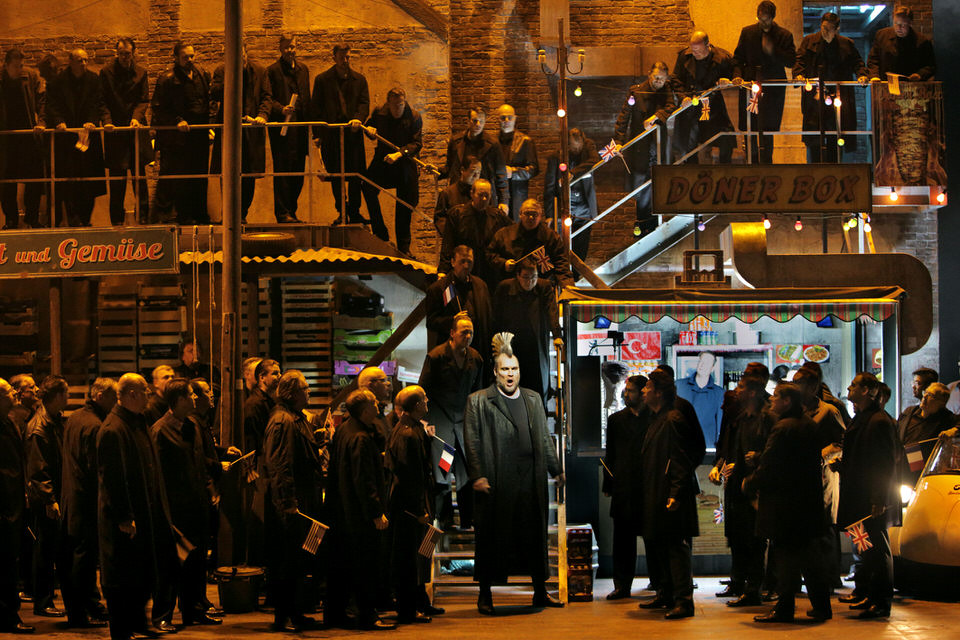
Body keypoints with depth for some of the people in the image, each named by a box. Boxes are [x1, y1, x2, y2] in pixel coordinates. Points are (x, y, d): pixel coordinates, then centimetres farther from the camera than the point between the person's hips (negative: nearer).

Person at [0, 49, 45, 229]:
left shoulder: (32, 76, 1)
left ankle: (32, 219, 13)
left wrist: (40, 122, -12)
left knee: (34, 178, 2)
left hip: (30, 134, 0)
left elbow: (42, 100, 0)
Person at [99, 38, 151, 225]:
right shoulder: (106, 72, 2)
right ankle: (117, 219, 5)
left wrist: (136, 117, -11)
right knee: (117, 176, -1)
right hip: (114, 128, -2)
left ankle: (143, 215, 8)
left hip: (136, 128, 2)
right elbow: (103, 101, 1)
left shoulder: (140, 73, 8)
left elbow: (144, 100, 5)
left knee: (139, 173, 1)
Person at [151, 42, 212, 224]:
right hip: (178, 136, -5)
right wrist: (177, 121, -17)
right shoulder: (167, 79, -7)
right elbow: (157, 108, -7)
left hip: (200, 135, 5)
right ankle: (184, 217, 6)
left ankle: (200, 214, 18)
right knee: (181, 180, -2)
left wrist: (208, 124, 11)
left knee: (200, 178, 9)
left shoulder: (203, 75, 10)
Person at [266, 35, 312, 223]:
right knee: (283, 170, -7)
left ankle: (291, 211, 16)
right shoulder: (272, 70, -2)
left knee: (298, 172, 8)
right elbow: (268, 98, -7)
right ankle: (282, 212, -4)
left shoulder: (303, 69, 17)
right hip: (282, 127, -6)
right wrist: (281, 109, -24)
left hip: (300, 128, 6)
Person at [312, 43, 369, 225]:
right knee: (335, 175, 3)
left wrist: (358, 118, -16)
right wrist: (317, 134, -2)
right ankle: (342, 212, 12)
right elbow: (315, 108, 6)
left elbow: (364, 102, 6)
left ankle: (354, 212, 7)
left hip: (352, 131, 1)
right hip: (330, 133, -1)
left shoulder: (359, 79, 12)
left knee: (356, 174, -3)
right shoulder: (322, 80, 7)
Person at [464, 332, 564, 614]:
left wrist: (556, 469, 19)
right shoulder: (478, 401, 2)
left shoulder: (533, 399, 16)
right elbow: (472, 442, -3)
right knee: (491, 537, 0)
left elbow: (544, 438, 22)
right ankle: (485, 595, 9)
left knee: (535, 535, 7)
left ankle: (540, 591, 17)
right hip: (496, 483, -4)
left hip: (531, 481, 4)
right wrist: (477, 475, -11)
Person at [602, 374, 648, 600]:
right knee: (623, 540, 3)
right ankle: (622, 586, 6)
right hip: (624, 490, 2)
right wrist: (608, 485, 6)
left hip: (649, 488, -2)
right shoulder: (616, 420, 12)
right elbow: (610, 456, 14)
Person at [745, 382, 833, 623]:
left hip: (784, 504, -8)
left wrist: (749, 483, -2)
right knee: (810, 556, 13)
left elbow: (769, 468, -20)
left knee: (786, 557, -2)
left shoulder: (783, 429, -17)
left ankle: (784, 609, 3)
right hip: (810, 501, 8)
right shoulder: (810, 426, 10)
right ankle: (821, 606, 17)